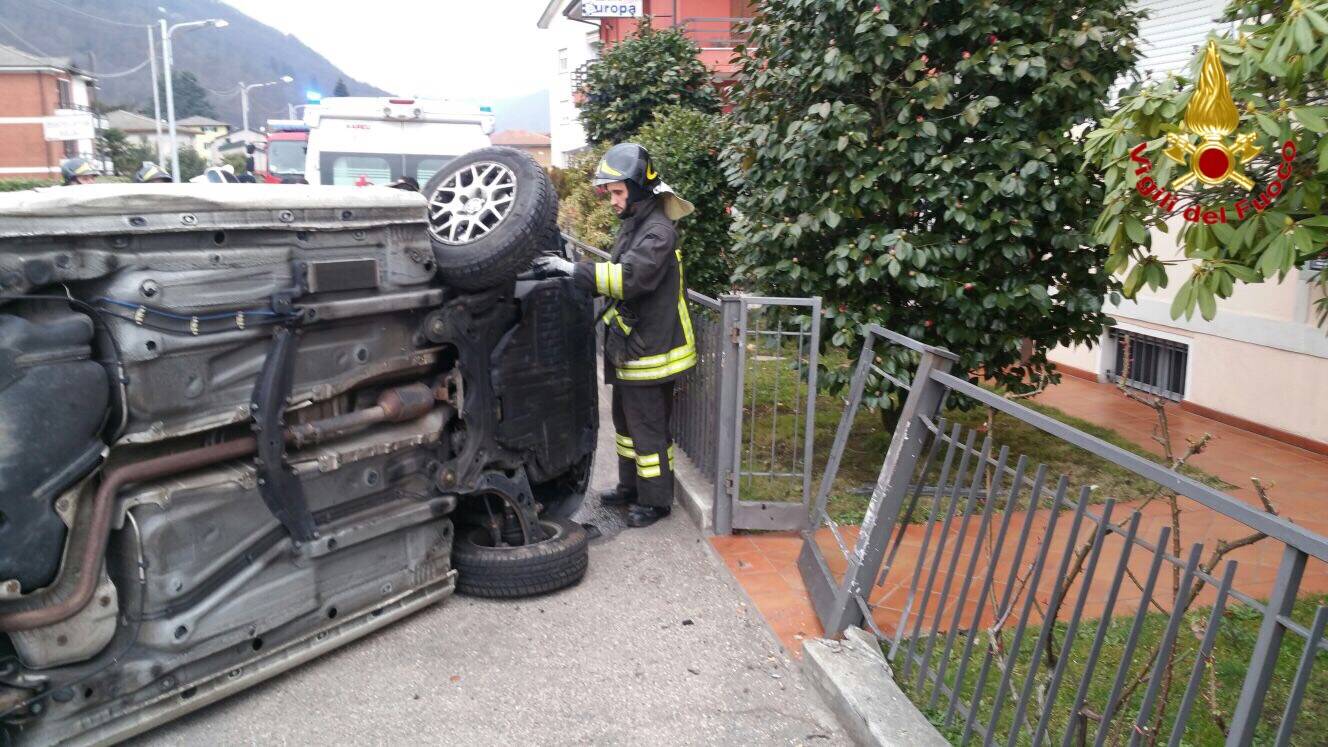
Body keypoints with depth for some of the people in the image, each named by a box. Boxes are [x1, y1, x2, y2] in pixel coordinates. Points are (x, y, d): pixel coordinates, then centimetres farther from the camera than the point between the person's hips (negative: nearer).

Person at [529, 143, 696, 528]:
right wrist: (573, 271, 2)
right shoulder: (633, 224, 13)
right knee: (626, 419, 20)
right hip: (628, 347, 10)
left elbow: (630, 277, -31)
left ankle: (655, 500, 14)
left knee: (648, 427, 0)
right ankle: (630, 486, 36)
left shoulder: (658, 232, -18)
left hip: (649, 349, -10)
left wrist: (574, 269, -31)